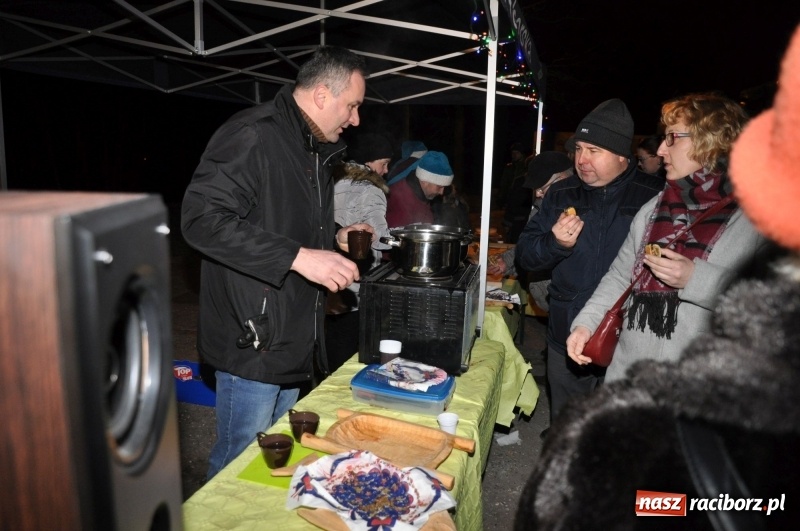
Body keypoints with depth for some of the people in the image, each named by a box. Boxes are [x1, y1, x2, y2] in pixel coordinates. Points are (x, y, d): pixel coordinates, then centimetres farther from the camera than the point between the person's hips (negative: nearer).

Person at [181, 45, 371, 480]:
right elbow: (201, 218, -28)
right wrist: (298, 256, -31)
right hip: (252, 340, -9)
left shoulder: (314, 150, 15)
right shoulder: (252, 135, -17)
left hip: (294, 340, 9)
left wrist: (334, 237, 8)